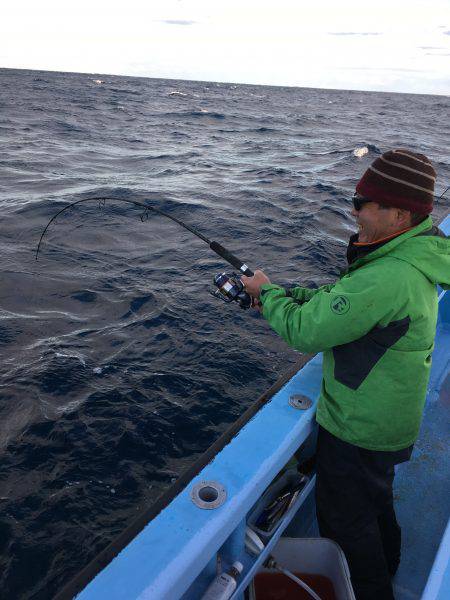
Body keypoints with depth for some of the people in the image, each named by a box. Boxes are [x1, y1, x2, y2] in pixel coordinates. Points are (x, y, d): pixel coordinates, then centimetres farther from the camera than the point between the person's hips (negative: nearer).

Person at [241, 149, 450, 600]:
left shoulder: (386, 280, -35)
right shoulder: (412, 259, -2)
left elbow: (305, 332, -28)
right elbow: (336, 299, 7)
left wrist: (267, 292, -11)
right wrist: (280, 296, -1)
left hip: (358, 428, -10)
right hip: (389, 420, 10)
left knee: (345, 519, 15)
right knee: (375, 498, 32)